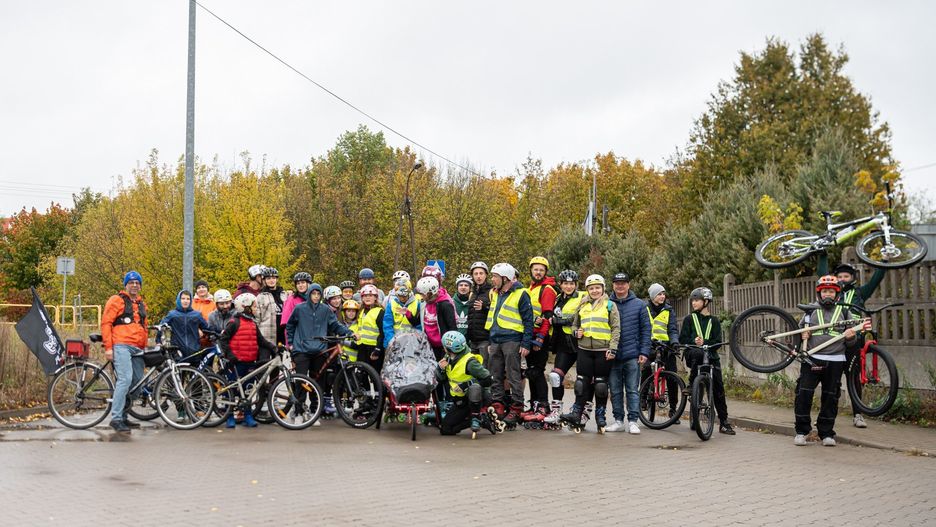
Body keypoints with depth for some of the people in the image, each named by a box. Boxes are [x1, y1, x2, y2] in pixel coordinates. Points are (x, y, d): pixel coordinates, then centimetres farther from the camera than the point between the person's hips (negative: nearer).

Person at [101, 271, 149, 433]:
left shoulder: (142, 304, 24)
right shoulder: (117, 300, 2)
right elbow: (106, 323, -4)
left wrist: (144, 347, 23)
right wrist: (108, 347, -11)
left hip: (137, 349, 8)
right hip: (121, 346, -7)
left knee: (138, 380, 5)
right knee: (125, 379, -20)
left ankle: (123, 416, 15)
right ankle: (116, 418, -19)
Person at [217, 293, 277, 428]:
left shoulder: (253, 323, 13)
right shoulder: (234, 323, -8)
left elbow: (261, 341, 14)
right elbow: (222, 339, -10)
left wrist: (273, 347, 0)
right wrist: (229, 355, -15)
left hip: (250, 361, 6)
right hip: (237, 361, -6)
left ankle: (248, 416, 16)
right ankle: (230, 417, 9)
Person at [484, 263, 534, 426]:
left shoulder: (520, 294, -6)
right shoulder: (495, 294, 17)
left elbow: (528, 320, -8)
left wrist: (526, 344, -13)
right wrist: (490, 342, 20)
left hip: (512, 341, -7)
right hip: (495, 342, 7)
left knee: (513, 377, -4)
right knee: (496, 377, 8)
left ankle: (516, 408, 3)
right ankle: (497, 408, 15)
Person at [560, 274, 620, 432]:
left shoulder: (610, 305, 3)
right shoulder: (582, 306, 14)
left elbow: (616, 328, -2)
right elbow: (575, 324, 25)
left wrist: (612, 348, -10)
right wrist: (576, 332, 2)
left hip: (603, 351, -3)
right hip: (585, 349, 3)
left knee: (601, 384, 2)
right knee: (582, 382, 1)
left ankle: (600, 416, 10)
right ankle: (576, 413, 3)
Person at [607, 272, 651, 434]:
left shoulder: (639, 304, 4)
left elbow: (646, 329, 3)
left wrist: (644, 352, -5)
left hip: (632, 355, -2)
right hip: (612, 355, 2)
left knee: (633, 390, 0)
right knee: (615, 390, 8)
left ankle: (632, 421, 5)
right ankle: (618, 421, 16)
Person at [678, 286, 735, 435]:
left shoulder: (713, 321, 13)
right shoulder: (689, 319, 12)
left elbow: (718, 342, 3)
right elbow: (682, 339, 3)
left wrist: (704, 343, -15)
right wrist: (694, 341, -16)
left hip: (711, 356, 1)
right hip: (693, 354, -1)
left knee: (718, 387, -5)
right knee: (697, 354, -38)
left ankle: (724, 422, 0)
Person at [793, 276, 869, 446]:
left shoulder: (844, 312, 11)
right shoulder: (811, 311, 12)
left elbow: (852, 344, 14)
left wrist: (851, 337, -8)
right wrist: (803, 336, 0)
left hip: (835, 361, 1)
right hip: (812, 358, 0)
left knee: (830, 397, 4)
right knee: (803, 394, -8)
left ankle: (826, 433, 14)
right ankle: (801, 431, 1)